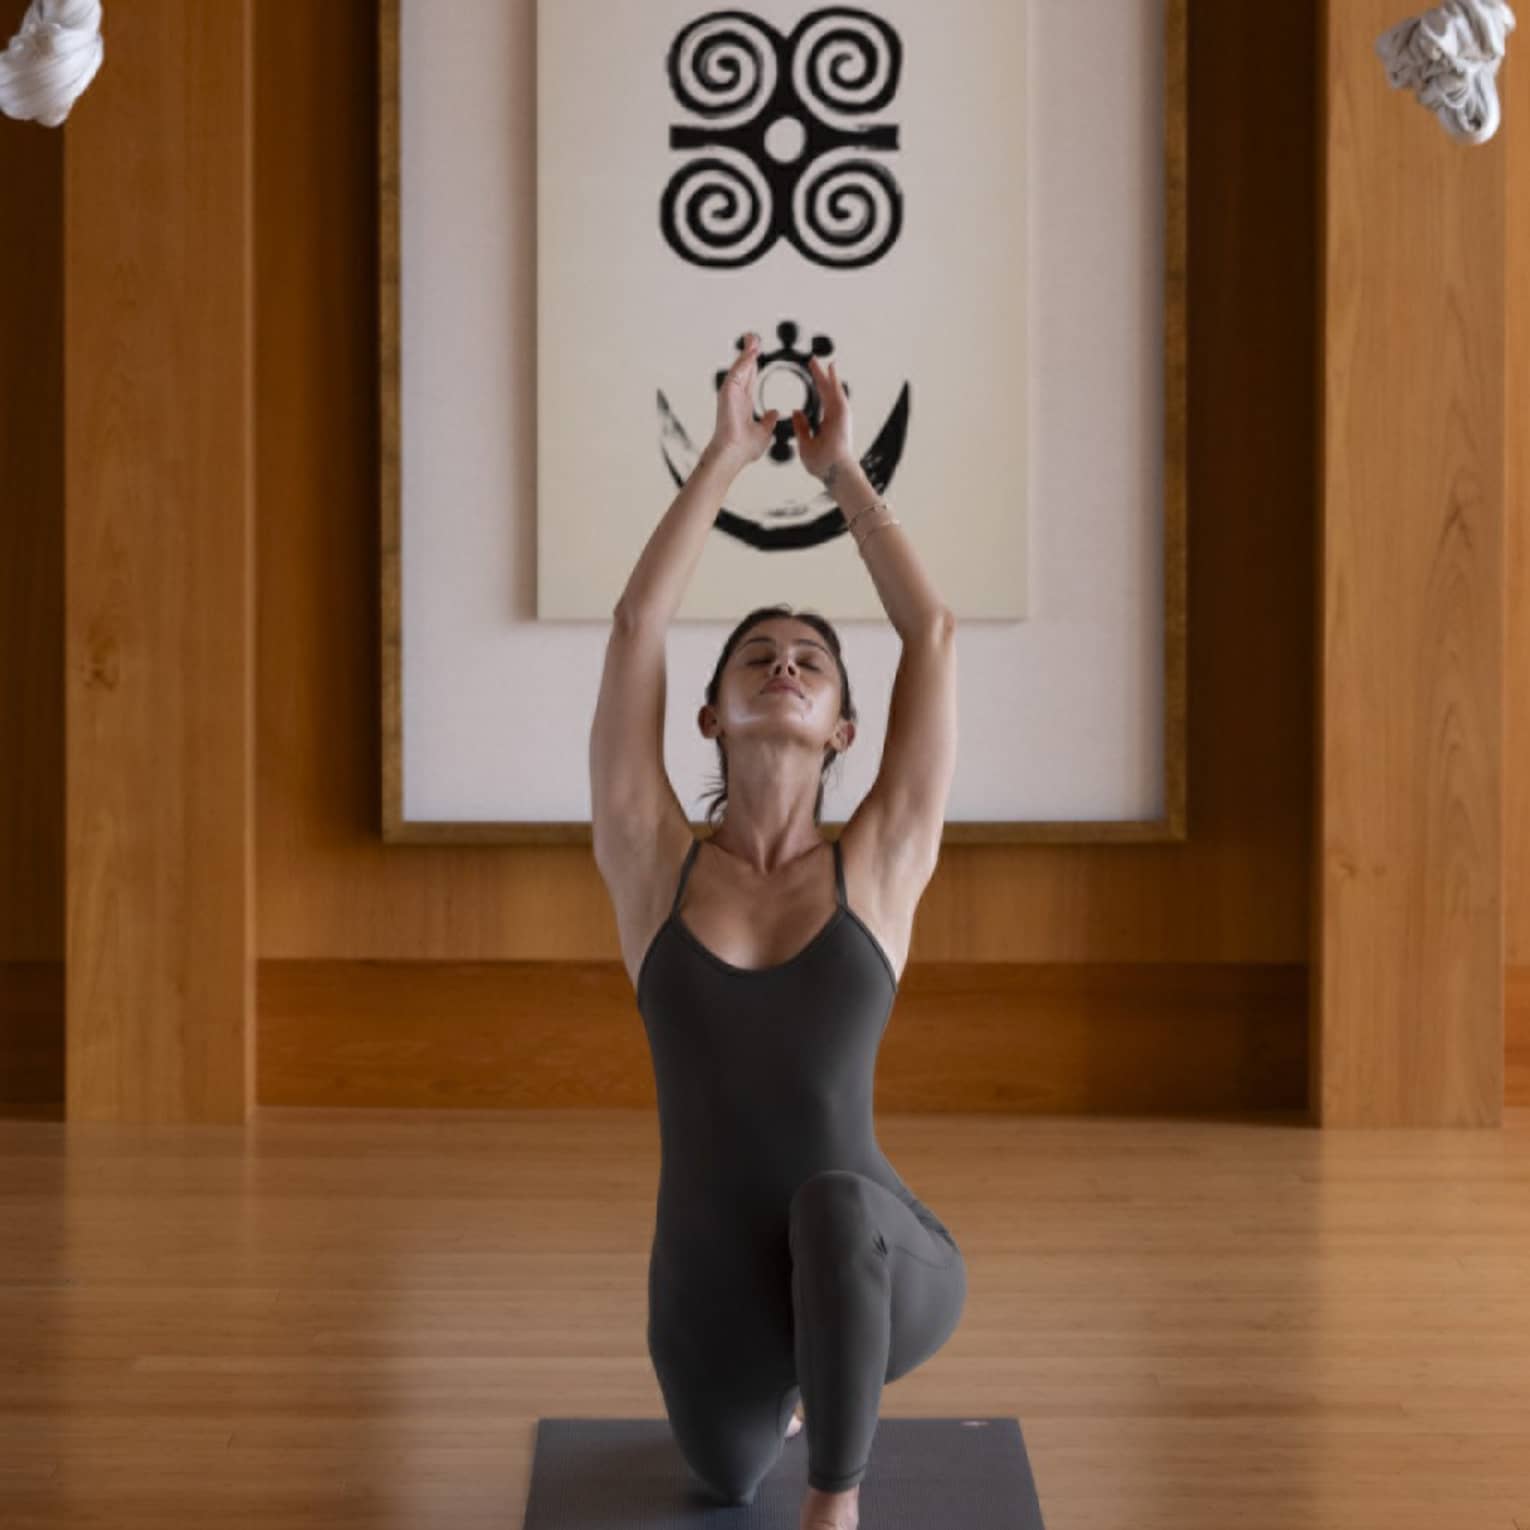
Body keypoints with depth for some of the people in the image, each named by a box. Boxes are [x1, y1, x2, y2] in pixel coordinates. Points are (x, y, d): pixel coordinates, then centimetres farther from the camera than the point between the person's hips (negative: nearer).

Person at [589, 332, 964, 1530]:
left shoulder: (883, 864, -4)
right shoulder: (651, 864, -2)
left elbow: (932, 631, -4)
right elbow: (635, 624, -7)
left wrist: (840, 467, 5)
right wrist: (727, 454, 1)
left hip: (875, 1278, -3)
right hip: (721, 1307, 3)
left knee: (839, 1201, -37)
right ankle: (789, 1383, 61)